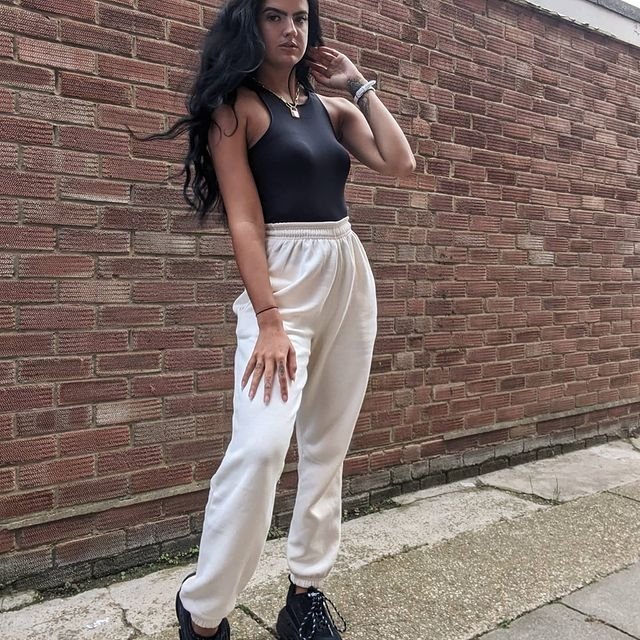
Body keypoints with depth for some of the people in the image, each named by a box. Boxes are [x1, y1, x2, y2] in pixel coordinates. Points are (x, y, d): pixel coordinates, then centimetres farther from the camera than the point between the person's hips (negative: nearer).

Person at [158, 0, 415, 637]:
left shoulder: (330, 108, 16)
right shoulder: (236, 106, 0)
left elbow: (399, 162, 3)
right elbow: (244, 221, -10)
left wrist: (359, 85, 8)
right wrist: (268, 321, -18)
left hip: (351, 274, 7)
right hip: (283, 279, -6)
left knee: (328, 445, 7)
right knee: (260, 447, -19)